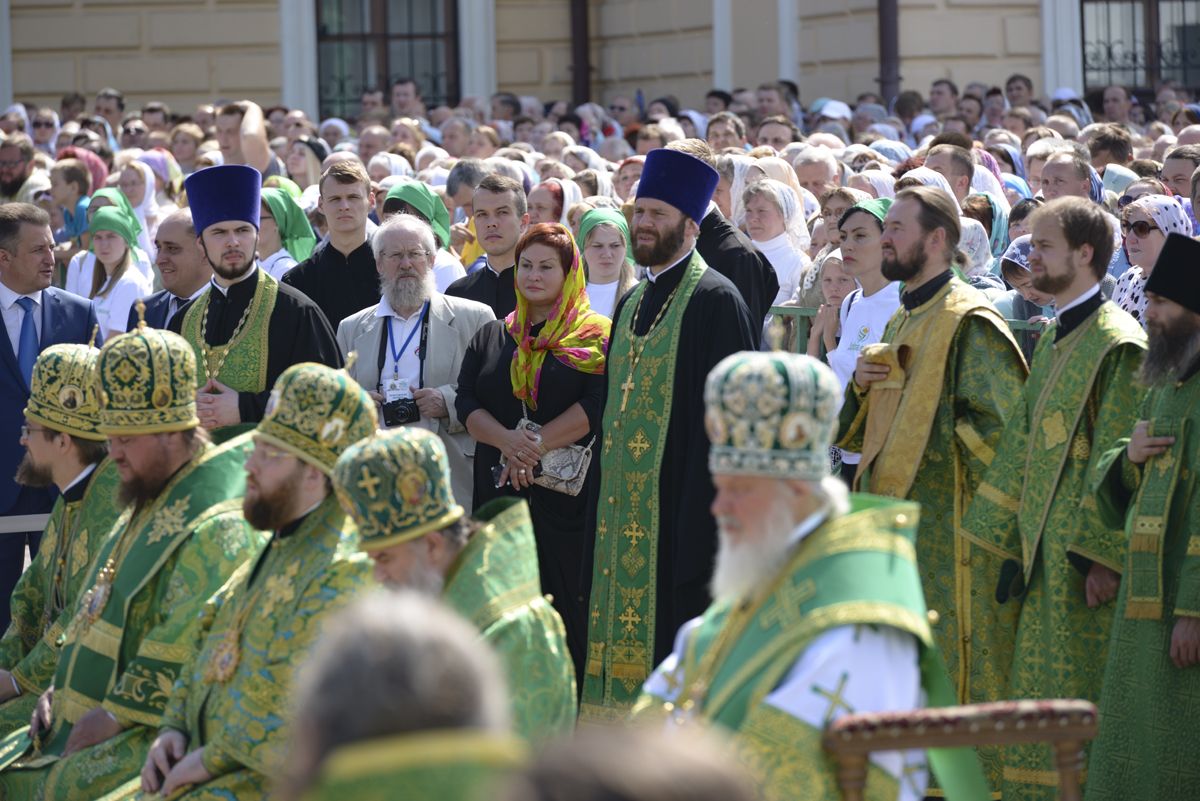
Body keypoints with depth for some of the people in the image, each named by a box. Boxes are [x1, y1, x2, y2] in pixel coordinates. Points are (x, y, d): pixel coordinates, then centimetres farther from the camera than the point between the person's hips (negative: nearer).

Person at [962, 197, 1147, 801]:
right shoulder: (1054, 342, 17)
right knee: (1041, 703, 9)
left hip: (1086, 559, -9)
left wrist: (1104, 556, -21)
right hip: (1047, 555, 9)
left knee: (1081, 704, -7)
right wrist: (1011, 544, 16)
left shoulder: (1117, 343, -11)